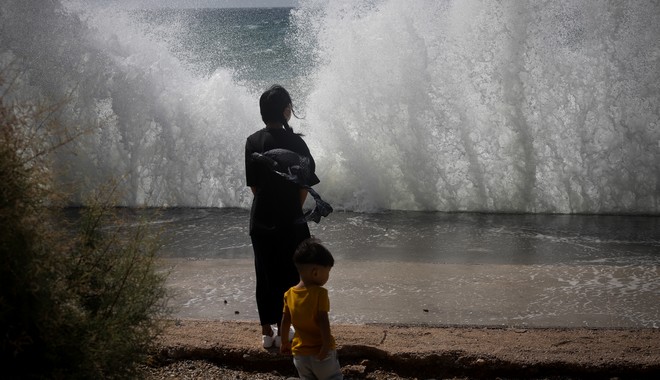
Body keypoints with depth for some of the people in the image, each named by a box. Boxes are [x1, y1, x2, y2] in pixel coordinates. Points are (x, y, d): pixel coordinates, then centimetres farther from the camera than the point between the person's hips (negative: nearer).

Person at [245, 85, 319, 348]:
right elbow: (305, 185, -8)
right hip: (289, 221, -4)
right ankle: (283, 333, 10)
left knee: (264, 276, 13)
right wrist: (295, 208, 8)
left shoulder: (253, 142, 0)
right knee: (288, 276, 6)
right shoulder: (294, 142, -13)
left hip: (260, 220, 4)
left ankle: (267, 332, 20)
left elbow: (252, 184, 5)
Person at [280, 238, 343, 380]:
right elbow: (323, 321, -24)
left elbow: (285, 321, 8)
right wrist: (327, 344, -22)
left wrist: (284, 343, 20)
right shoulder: (320, 293, -17)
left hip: (299, 353, 5)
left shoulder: (289, 294, 1)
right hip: (320, 352, -5)